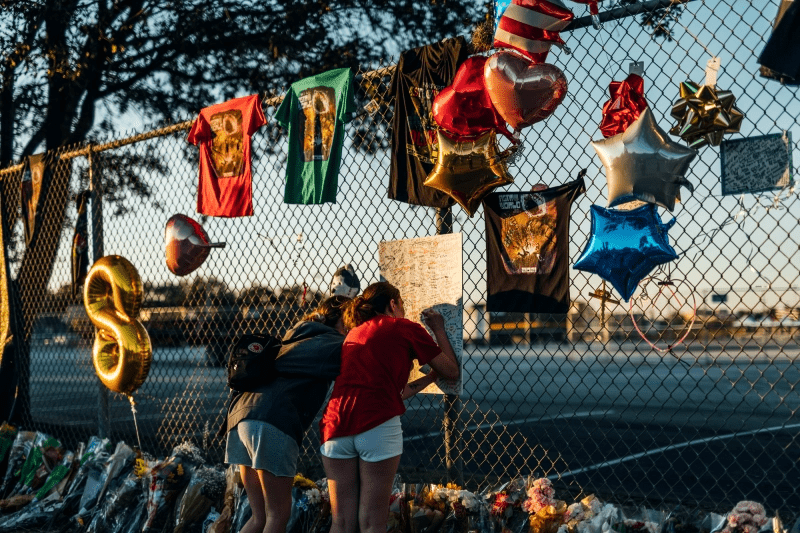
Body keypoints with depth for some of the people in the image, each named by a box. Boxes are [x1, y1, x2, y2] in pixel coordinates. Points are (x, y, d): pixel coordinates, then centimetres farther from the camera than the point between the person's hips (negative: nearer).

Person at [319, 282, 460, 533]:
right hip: (377, 424, -5)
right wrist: (439, 330, 27)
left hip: (336, 422, 5)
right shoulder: (405, 328, 10)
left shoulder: (354, 333, 27)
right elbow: (452, 372, 15)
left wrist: (431, 376, 37)